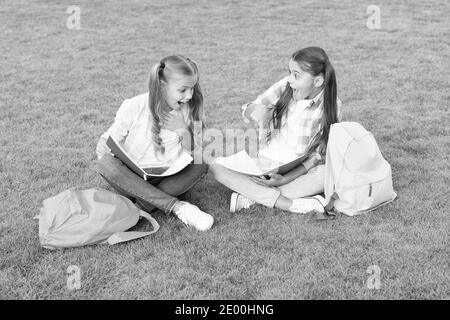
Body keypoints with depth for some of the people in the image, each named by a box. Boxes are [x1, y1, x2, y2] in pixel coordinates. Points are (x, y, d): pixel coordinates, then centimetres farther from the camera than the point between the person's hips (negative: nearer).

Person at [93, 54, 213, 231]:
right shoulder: (134, 107, -12)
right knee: (105, 163, -32)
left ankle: (141, 205, -29)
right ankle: (176, 206, -35)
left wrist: (184, 131, -20)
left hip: (165, 180, 2)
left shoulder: (188, 110, -4)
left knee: (201, 164, -23)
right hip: (132, 179, -2)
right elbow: (105, 146, -5)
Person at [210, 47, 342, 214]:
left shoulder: (331, 105, -10)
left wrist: (286, 178, -23)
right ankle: (293, 204, -31)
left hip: (299, 171, -1)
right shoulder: (285, 86, -9)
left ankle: (252, 197, -25)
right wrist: (256, 110, -29)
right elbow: (247, 112, -2)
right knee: (216, 166, -22)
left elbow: (319, 154, -10)